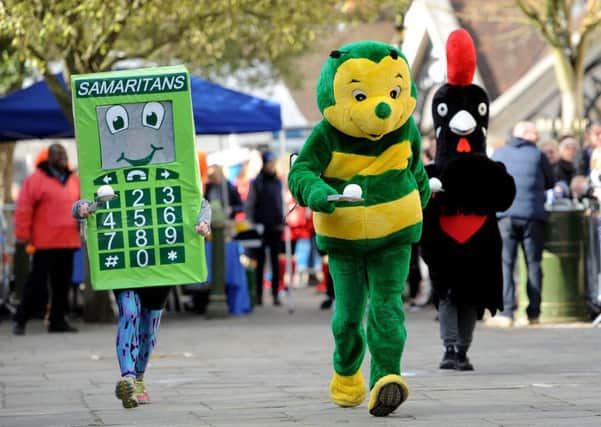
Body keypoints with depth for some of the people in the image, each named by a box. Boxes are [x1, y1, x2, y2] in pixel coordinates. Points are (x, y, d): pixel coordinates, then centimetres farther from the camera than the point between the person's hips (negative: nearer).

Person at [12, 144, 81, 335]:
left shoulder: (73, 179, 14)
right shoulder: (36, 179, -5)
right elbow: (23, 209, -7)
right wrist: (23, 235, -10)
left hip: (68, 242, 6)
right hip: (45, 243, -6)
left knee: (62, 283, 7)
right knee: (36, 282, -5)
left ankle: (57, 320, 14)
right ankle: (20, 320, 3)